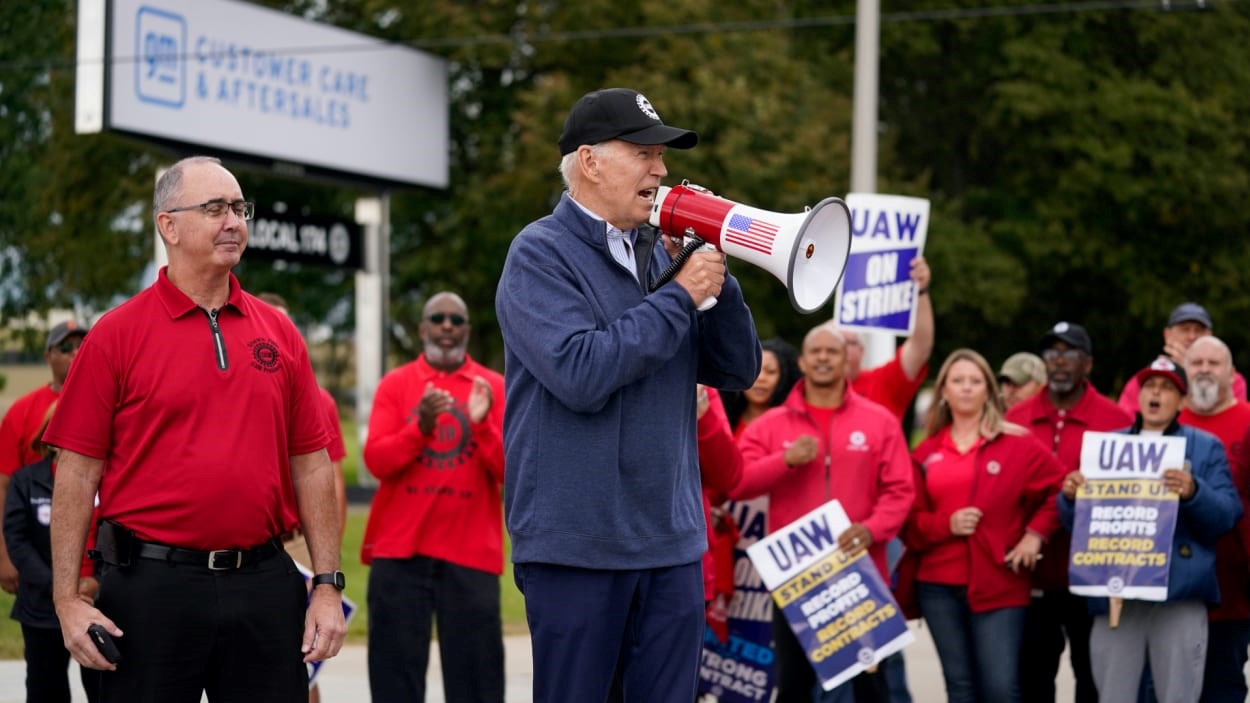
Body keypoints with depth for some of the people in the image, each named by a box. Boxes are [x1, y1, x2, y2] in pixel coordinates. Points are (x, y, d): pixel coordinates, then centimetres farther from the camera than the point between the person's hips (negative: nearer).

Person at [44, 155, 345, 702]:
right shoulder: (117, 335, -1)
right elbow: (77, 472, -3)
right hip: (151, 587, -3)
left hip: (265, 583, 3)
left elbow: (310, 465, 10)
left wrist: (327, 586, 5)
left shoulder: (279, 333, 10)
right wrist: (67, 599, -8)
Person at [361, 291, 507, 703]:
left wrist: (482, 424, -18)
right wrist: (420, 426, -19)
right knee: (395, 669, 2)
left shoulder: (493, 388, 6)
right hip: (399, 550, 0)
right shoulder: (395, 384, 6)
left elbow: (510, 471, -2)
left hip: (470, 553, 0)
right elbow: (376, 461, -5)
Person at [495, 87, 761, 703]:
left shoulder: (657, 254, 12)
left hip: (672, 542, 6)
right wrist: (682, 296, -14)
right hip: (577, 547, -6)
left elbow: (738, 371, 11)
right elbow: (581, 374, -22)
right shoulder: (541, 253, -7)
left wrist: (714, 273, -3)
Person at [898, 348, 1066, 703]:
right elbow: (909, 520, 8)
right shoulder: (926, 453, 9)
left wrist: (1035, 533, -7)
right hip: (938, 586, 3)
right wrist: (946, 524, -10)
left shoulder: (1017, 443, 2)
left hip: (998, 583, -3)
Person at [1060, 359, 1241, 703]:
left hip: (1180, 596, -2)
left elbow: (1228, 515, 0)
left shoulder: (1206, 447, 11)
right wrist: (1070, 497, -9)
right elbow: (1075, 521, 14)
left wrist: (1194, 492, -20)